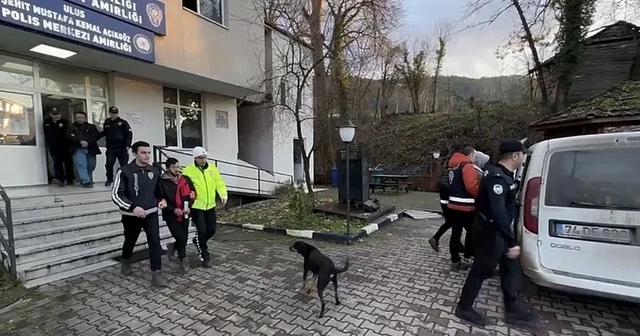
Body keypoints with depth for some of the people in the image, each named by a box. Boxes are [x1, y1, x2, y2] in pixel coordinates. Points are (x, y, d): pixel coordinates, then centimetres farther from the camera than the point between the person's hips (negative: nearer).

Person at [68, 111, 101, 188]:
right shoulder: (71, 127, 11)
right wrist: (80, 141, -20)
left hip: (90, 149, 2)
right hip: (78, 149, -1)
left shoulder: (91, 126, 13)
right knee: (81, 164, -13)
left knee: (91, 166, 5)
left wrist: (88, 142, -15)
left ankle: (89, 179, 25)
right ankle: (86, 181, -14)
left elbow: (97, 135, -1)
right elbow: (70, 137, -4)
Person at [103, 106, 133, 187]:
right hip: (110, 147, 3)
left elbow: (129, 133, -6)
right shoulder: (106, 123, 10)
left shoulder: (123, 122, -1)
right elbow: (104, 133, 21)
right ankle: (109, 179, 14)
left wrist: (128, 145, -12)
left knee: (124, 164, 2)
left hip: (122, 147, -2)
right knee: (109, 163, -2)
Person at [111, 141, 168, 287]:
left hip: (151, 213, 2)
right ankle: (126, 262, 50)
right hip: (131, 215, -2)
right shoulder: (124, 171, -14)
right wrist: (132, 207, -26)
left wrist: (162, 199, -4)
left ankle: (156, 274, -2)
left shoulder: (154, 171, 0)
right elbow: (115, 195, -14)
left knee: (155, 241, -8)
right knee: (130, 241, 20)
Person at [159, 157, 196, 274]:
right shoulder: (163, 182, -10)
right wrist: (173, 209, -17)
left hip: (184, 215, 4)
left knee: (184, 239, 10)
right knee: (181, 239, -9)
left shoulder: (185, 179, 1)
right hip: (171, 216, -4)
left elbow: (193, 193, 8)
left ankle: (172, 246, 43)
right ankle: (182, 260, 16)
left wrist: (189, 206, -6)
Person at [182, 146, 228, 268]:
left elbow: (219, 183, 3)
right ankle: (204, 256, 13)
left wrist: (223, 195, -14)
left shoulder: (212, 169, 4)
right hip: (196, 207, -4)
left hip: (210, 206, 5)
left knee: (211, 230, 11)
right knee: (202, 230, -6)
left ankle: (198, 241, 42)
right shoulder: (187, 171, -8)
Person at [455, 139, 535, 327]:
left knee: (511, 268, 18)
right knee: (482, 270, 3)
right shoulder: (497, 177, -27)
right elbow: (498, 212, -36)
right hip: (489, 231, -10)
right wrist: (512, 242, -35)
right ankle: (464, 308, 19)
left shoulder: (502, 174, 7)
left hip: (497, 230, 10)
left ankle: (511, 309, 33)